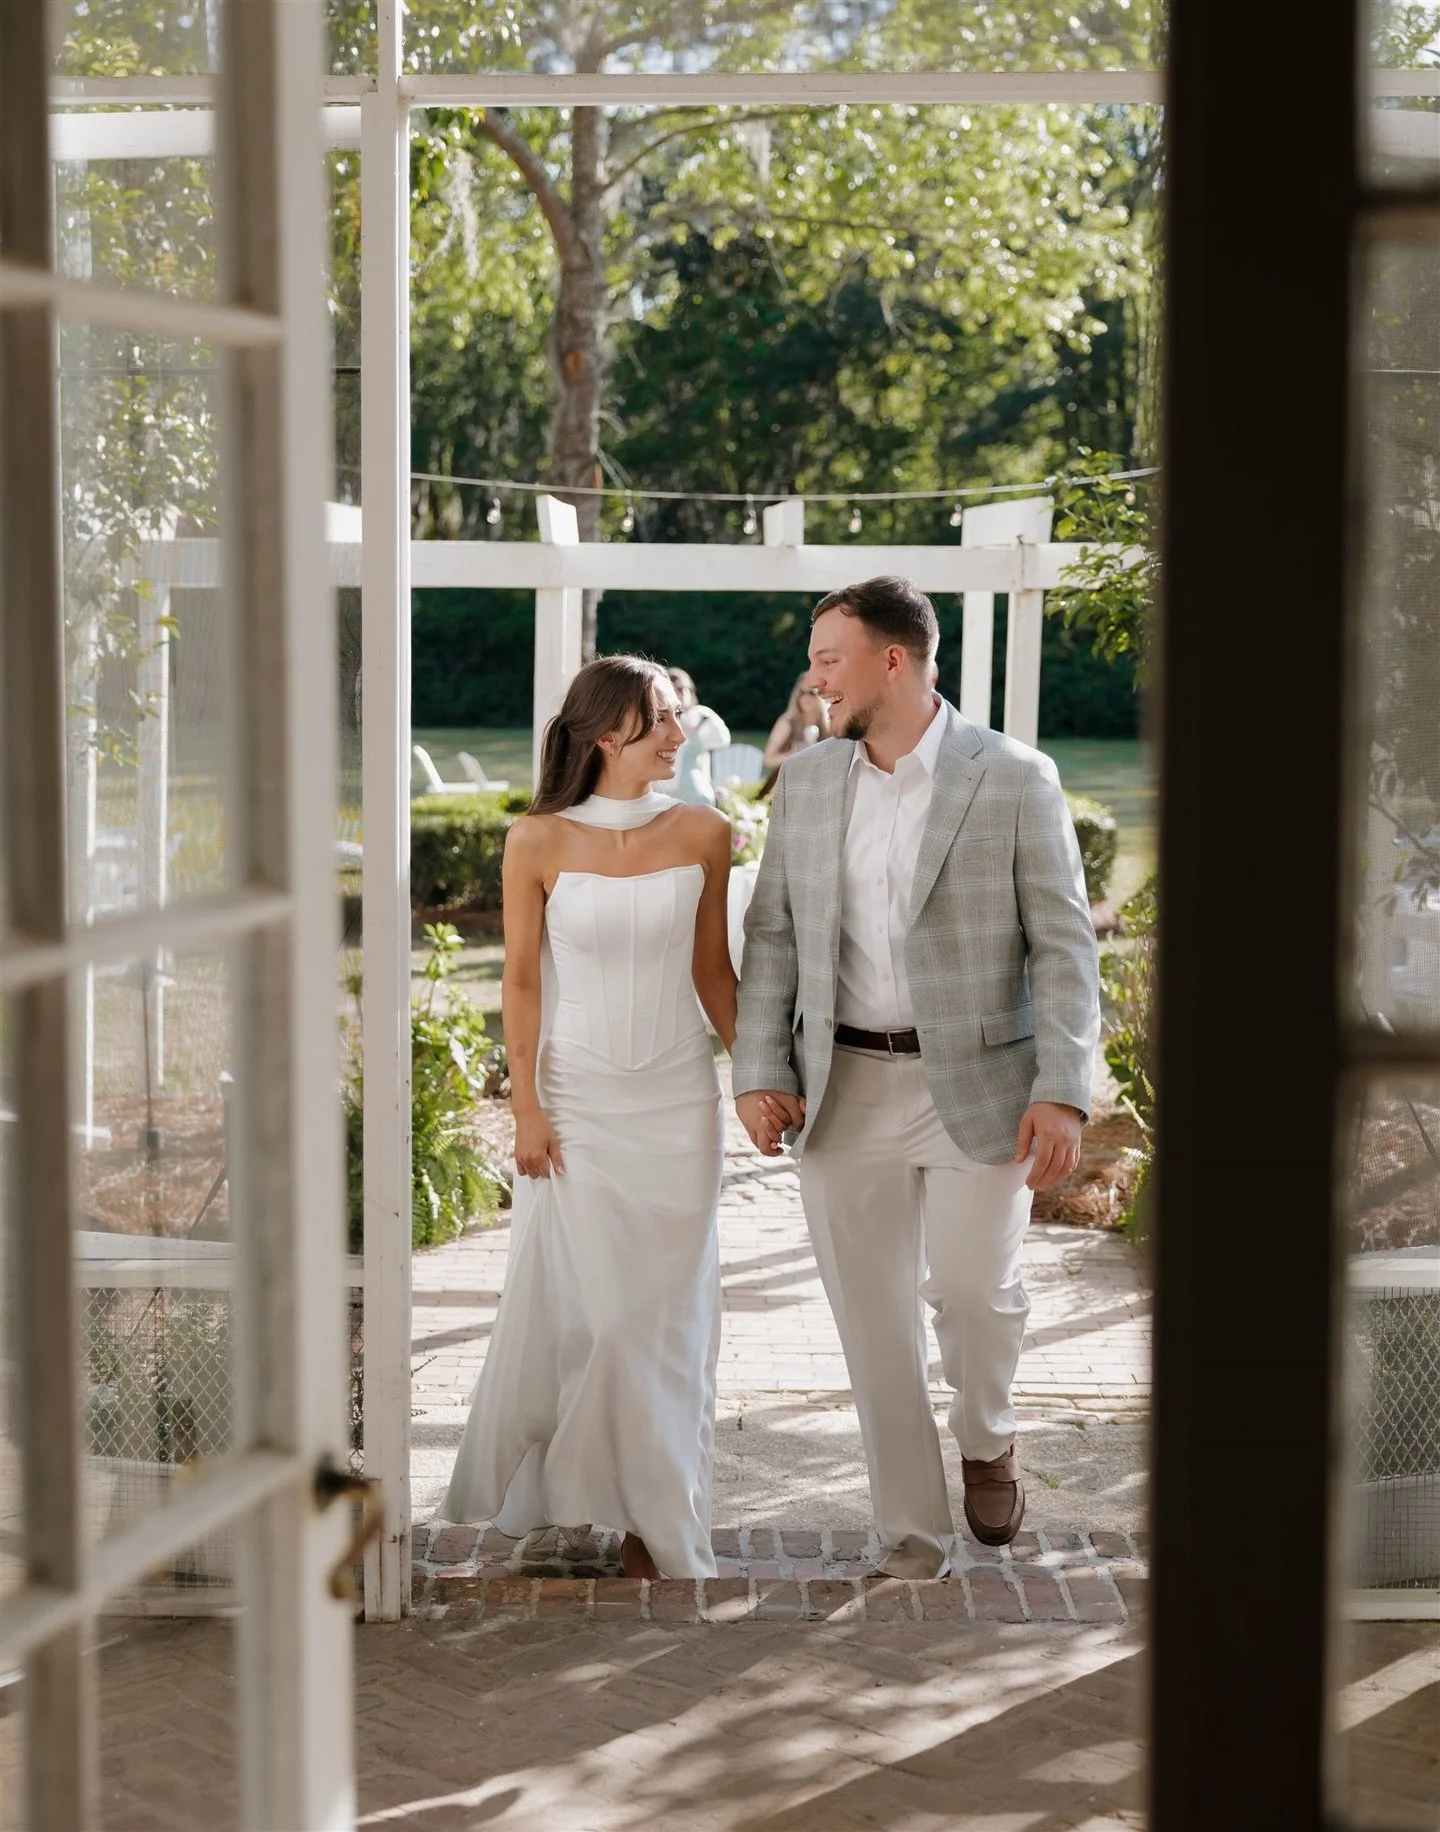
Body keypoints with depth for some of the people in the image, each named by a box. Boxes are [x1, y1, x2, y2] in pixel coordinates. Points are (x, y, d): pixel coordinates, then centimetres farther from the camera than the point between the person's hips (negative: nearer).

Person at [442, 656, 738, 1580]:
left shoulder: (703, 834, -1)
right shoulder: (539, 842, -7)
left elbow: (712, 968, 7)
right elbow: (522, 981, -2)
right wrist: (527, 1109, -5)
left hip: (679, 1099, 2)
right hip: (576, 1098, -2)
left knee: (669, 1314, 7)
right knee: (585, 1310, 1)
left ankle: (657, 1521, 19)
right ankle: (565, 1497, 21)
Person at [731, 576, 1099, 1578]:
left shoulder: (1016, 779, -5)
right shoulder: (805, 780, 6)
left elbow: (1064, 943, -6)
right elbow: (773, 932, 9)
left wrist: (1064, 1090, -14)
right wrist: (761, 1070, -1)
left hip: (978, 1084, -3)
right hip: (842, 1089, 3)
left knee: (975, 1290, -3)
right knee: (873, 1318, 6)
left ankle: (989, 1438, 32)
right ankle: (913, 1542, 19)